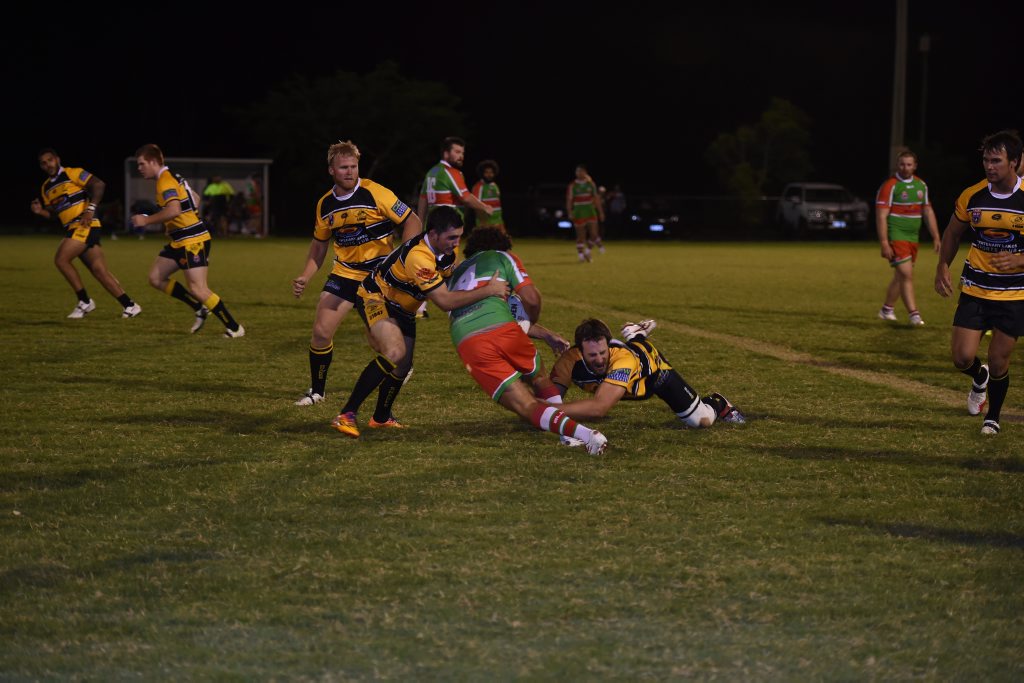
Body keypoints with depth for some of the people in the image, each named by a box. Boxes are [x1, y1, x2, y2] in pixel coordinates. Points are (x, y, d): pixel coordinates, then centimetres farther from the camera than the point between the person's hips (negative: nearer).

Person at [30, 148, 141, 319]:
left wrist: (90, 209, -18)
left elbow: (98, 185, -11)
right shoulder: (46, 188, 19)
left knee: (61, 259, -17)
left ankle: (84, 302, -9)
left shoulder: (72, 173, -4)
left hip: (85, 226, -7)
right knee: (99, 270, 0)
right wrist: (41, 211, 3)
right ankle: (129, 305, 1)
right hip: (72, 228, 7)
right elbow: (52, 213, 24)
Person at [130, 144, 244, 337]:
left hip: (192, 240, -11)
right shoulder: (173, 178, 16)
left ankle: (234, 328, -4)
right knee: (156, 278, 9)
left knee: (197, 289, -12)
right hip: (179, 241, 11)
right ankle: (200, 309, 14)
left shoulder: (166, 181, -16)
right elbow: (195, 200, 25)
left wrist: (146, 220, -22)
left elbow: (173, 210, -31)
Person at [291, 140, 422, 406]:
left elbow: (413, 222, -12)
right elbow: (319, 244, 17)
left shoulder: (374, 193, -15)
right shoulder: (325, 204, 2)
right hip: (344, 272, 4)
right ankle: (317, 391, 14)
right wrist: (305, 277, 6)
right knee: (321, 332, -4)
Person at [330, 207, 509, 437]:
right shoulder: (418, 256, -36)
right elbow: (444, 301, -38)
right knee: (394, 353, -30)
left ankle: (381, 417, 35)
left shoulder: (448, 249, -9)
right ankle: (346, 415, -27)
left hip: (403, 310, 9)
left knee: (403, 367, 10)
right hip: (375, 297, -9)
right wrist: (487, 291, -36)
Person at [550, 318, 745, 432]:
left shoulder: (622, 359, -52)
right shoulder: (571, 361, -42)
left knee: (702, 420, -3)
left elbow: (599, 407, -64)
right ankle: (636, 335, 67)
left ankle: (718, 404, 29)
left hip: (651, 363, -4)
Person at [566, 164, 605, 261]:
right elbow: (569, 200, -5)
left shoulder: (591, 184, 5)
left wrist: (601, 212, 9)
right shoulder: (572, 186, -3)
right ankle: (581, 255, 10)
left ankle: (588, 251, 17)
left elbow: (596, 199, 10)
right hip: (579, 214, -2)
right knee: (581, 235, 1)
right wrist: (569, 212, -19)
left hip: (590, 213, 2)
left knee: (594, 233, -5)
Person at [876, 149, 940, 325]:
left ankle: (887, 309, 29)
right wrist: (884, 243, -20)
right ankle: (914, 315, -14)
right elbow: (881, 216, -14)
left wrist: (936, 237, 13)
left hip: (912, 238, 7)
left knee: (900, 276, 14)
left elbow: (928, 212, 18)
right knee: (906, 275, -14)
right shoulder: (890, 186, -10)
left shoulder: (921, 185, 10)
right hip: (896, 237, -7)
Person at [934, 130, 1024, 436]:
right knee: (963, 358, -7)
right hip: (974, 291, 2)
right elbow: (953, 233, 14)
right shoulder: (971, 196, -4)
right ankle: (979, 378, 31)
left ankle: (993, 417, 27)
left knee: (998, 363, 1)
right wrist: (942, 267, 1)